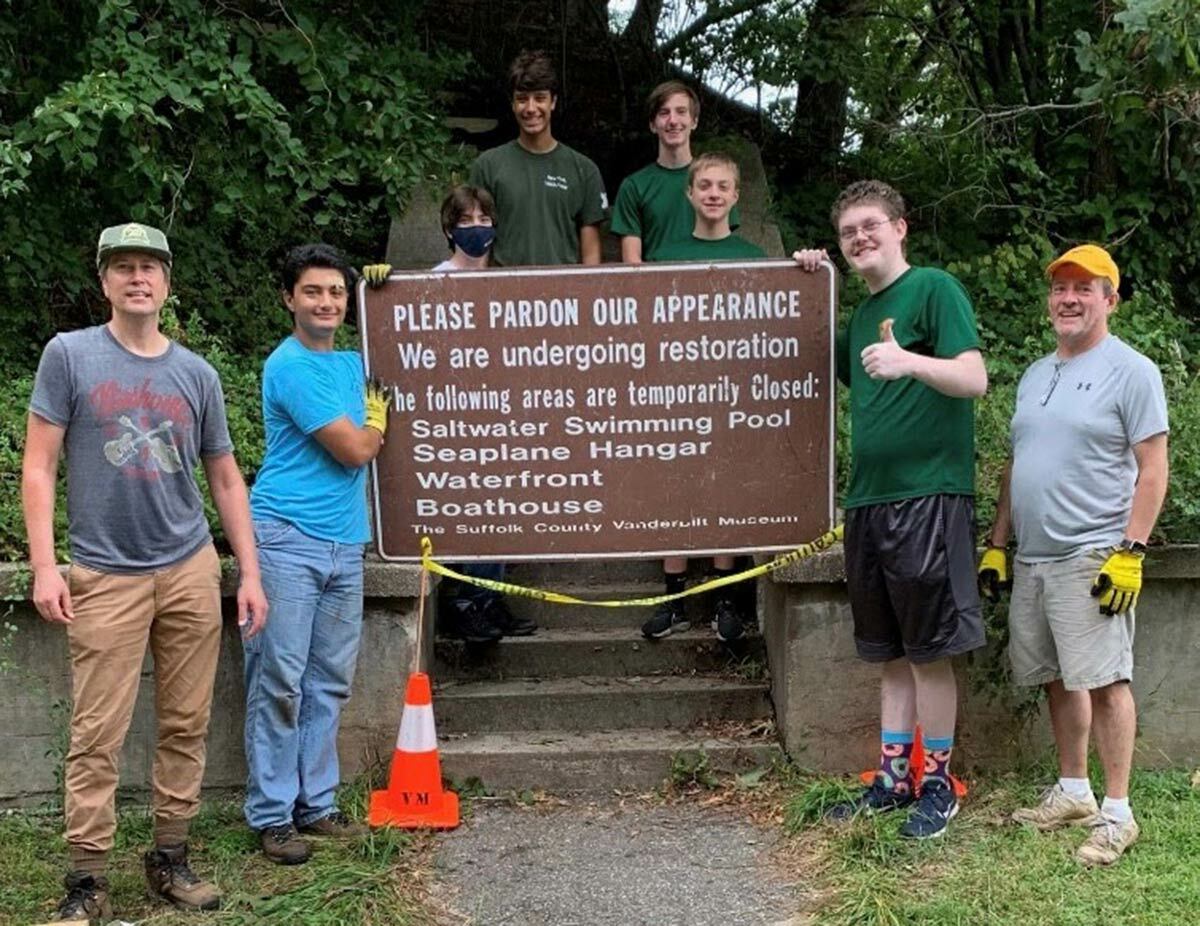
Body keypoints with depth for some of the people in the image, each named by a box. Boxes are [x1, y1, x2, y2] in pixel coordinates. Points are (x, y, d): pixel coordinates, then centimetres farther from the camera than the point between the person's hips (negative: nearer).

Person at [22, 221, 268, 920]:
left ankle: (171, 860, 20)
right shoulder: (69, 356, 1)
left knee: (187, 726, 7)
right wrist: (44, 567, -10)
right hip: (106, 576, -3)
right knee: (97, 737, -3)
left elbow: (226, 479, 14)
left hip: (192, 571, 3)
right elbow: (39, 467, -1)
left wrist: (250, 574, 8)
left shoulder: (197, 374, 10)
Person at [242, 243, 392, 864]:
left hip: (344, 542, 8)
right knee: (280, 681, -3)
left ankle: (316, 805, 19)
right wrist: (378, 412, 7)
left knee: (330, 682, 10)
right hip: (288, 539, -8)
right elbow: (357, 450, -12)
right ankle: (271, 815, 5)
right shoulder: (291, 365, -11)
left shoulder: (352, 362, 15)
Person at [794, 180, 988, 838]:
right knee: (890, 653, 13)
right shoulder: (862, 314, 17)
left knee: (930, 652, -1)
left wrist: (911, 362, -34)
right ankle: (893, 779, 22)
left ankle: (938, 786, 11)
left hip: (927, 494, -7)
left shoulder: (935, 288, -5)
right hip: (868, 499, 8)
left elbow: (974, 379, -14)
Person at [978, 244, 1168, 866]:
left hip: (1092, 558, -7)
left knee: (1103, 681, -7)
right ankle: (1072, 793, 24)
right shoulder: (1035, 375, 17)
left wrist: (1130, 552, -16)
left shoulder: (1130, 371, -4)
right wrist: (997, 544, 16)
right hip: (1030, 558, 7)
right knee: (1056, 680, 12)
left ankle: (1116, 813, 0)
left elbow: (1152, 469, -9)